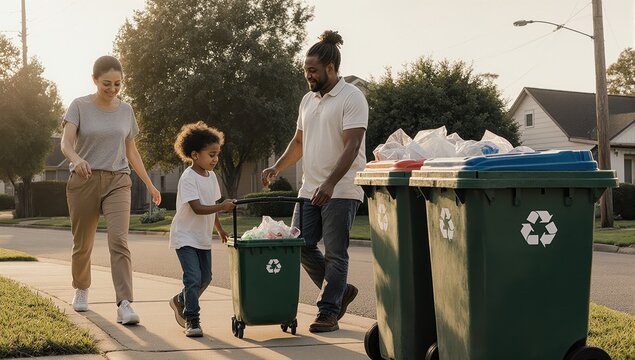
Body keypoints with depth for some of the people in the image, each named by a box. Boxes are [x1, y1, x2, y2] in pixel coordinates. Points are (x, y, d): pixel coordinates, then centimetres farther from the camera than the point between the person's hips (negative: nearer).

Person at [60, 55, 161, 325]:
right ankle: (81, 290, 38)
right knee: (83, 244, 11)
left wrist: (149, 184, 19)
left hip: (117, 182, 1)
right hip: (84, 181, -1)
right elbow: (66, 143, -16)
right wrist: (77, 159, -38)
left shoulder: (125, 110, 9)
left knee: (119, 241, -17)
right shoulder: (80, 106, -2)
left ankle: (124, 305, -24)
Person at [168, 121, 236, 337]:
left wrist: (219, 229, 21)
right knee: (193, 277, -15)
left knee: (205, 277, 15)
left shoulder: (211, 176, 6)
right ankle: (192, 320, -5)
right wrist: (222, 207, -39)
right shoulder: (188, 178, -20)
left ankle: (180, 301, 38)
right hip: (185, 236, -8)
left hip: (203, 237, 8)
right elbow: (198, 208, -29)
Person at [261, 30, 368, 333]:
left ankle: (328, 311, 6)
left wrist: (330, 183, -28)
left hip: (341, 191, -8)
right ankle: (340, 291, 22)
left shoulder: (351, 98, -10)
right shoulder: (308, 100, 15)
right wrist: (277, 167, 7)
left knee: (335, 253, -2)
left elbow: (351, 146, -18)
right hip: (310, 190, 8)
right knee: (301, 245, 5)